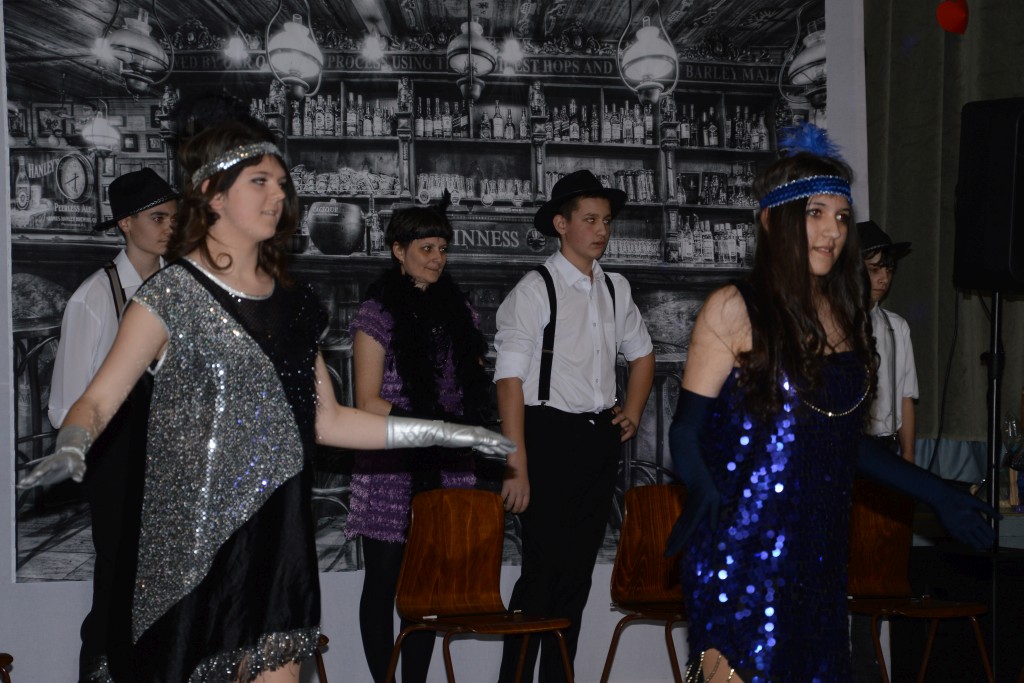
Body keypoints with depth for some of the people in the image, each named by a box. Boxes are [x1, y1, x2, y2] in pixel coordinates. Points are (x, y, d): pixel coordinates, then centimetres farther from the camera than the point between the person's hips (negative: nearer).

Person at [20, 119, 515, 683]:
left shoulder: (294, 303, 13)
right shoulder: (171, 295, -3)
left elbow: (325, 420, 16)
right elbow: (98, 400, -8)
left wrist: (439, 433, 11)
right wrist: (71, 446, -31)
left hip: (279, 532, 5)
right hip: (197, 540, -4)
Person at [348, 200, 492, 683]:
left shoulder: (458, 311, 13)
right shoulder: (378, 313, -2)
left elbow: (475, 385, 19)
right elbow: (367, 402, -7)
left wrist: (471, 428, -1)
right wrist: (426, 425, -18)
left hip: (447, 467, 5)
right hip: (390, 466, -4)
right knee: (384, 580, 2)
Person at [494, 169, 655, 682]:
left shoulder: (615, 288, 11)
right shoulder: (535, 290, -8)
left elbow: (641, 352, 29)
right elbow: (510, 380, -14)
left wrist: (633, 412, 14)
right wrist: (517, 466, -19)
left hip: (601, 440, 6)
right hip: (551, 435, -6)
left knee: (579, 571, 10)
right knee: (542, 571, -6)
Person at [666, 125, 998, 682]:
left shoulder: (844, 316, 11)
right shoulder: (733, 310, -6)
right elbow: (687, 432, -8)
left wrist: (938, 495, 17)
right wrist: (705, 492, -28)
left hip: (819, 551, 6)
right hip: (741, 551, -6)